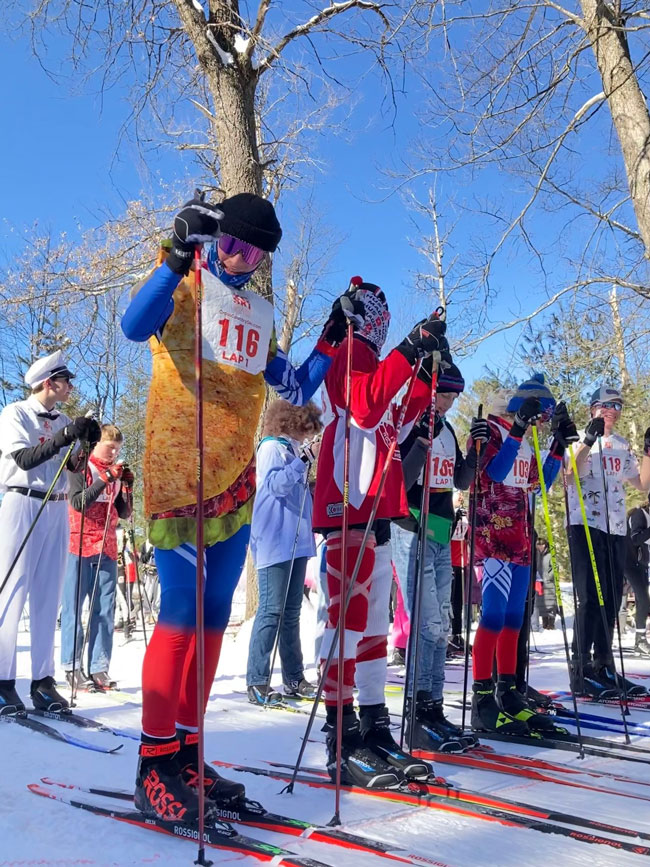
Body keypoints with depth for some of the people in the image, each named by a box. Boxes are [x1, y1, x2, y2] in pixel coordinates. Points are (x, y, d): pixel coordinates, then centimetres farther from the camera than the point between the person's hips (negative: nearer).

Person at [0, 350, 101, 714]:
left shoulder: (63, 421, 13)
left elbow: (74, 466, 12)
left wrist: (86, 442, -5)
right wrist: (64, 437, -22)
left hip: (57, 510, 6)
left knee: (48, 597, 4)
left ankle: (43, 679, 8)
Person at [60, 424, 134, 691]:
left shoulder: (117, 472, 14)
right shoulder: (81, 468, 1)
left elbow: (124, 513, 11)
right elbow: (78, 503, -13)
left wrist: (127, 487, -4)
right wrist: (104, 480, -19)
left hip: (107, 550, 5)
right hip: (80, 548, -5)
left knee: (104, 610, 3)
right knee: (73, 608, -2)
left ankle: (99, 668, 6)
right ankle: (72, 667, 3)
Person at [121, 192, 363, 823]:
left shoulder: (261, 315, 19)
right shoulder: (183, 284, 1)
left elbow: (297, 390, 21)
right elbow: (135, 326, -20)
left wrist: (333, 336, 13)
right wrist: (179, 255, -28)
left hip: (235, 481, 7)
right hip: (178, 474, -6)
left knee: (214, 612, 6)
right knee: (183, 607, -12)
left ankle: (185, 753, 17)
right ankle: (154, 765, 0)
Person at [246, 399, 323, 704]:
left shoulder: (294, 449, 19)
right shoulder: (272, 446, -5)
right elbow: (275, 483, -21)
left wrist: (311, 458, 15)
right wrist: (306, 458, -21)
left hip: (297, 541, 9)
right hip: (275, 542, -9)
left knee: (291, 612, 11)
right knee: (271, 610, -9)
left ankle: (294, 678, 17)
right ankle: (257, 681, -4)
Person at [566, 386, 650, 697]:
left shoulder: (623, 445, 18)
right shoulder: (580, 439, -1)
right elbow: (569, 476, -17)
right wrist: (589, 440, -24)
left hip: (616, 528, 7)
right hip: (586, 524, -7)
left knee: (612, 599, 8)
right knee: (591, 598, -10)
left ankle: (603, 667, 18)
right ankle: (581, 672, -4)